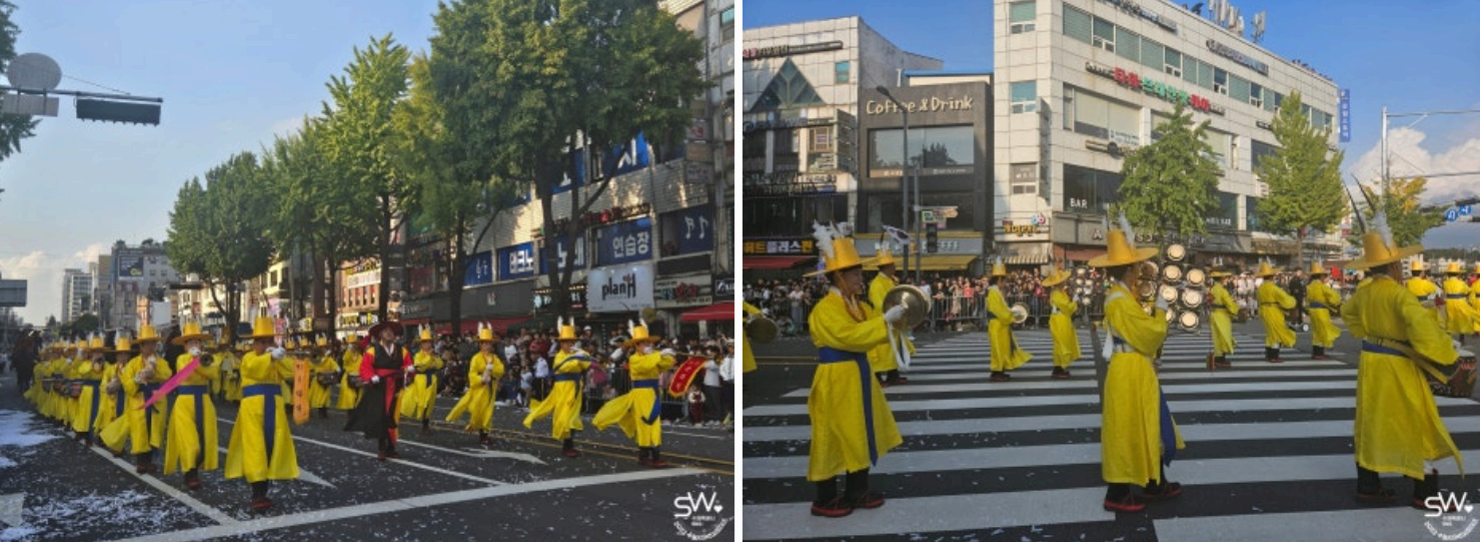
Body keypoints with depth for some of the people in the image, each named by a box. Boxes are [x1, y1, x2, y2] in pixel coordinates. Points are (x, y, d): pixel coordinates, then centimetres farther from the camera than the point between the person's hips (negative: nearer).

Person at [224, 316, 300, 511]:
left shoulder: (276, 361, 16)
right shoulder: (248, 358, 1)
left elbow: (289, 374, -1)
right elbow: (254, 367, -23)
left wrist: (280, 359, -16)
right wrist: (271, 357, -39)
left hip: (274, 407, 5)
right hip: (254, 407, -5)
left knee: (272, 445, 6)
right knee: (255, 447, -9)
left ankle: (265, 484, 18)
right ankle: (258, 493, -11)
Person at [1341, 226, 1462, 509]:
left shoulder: (1364, 292, 4)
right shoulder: (1399, 293, -21)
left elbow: (1347, 311, 25)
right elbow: (1420, 322, -35)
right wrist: (1445, 355, -25)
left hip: (1370, 363, 8)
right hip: (1397, 367, -7)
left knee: (1372, 422, 13)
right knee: (1418, 425, 4)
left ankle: (1368, 487, 19)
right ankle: (1425, 493, 10)